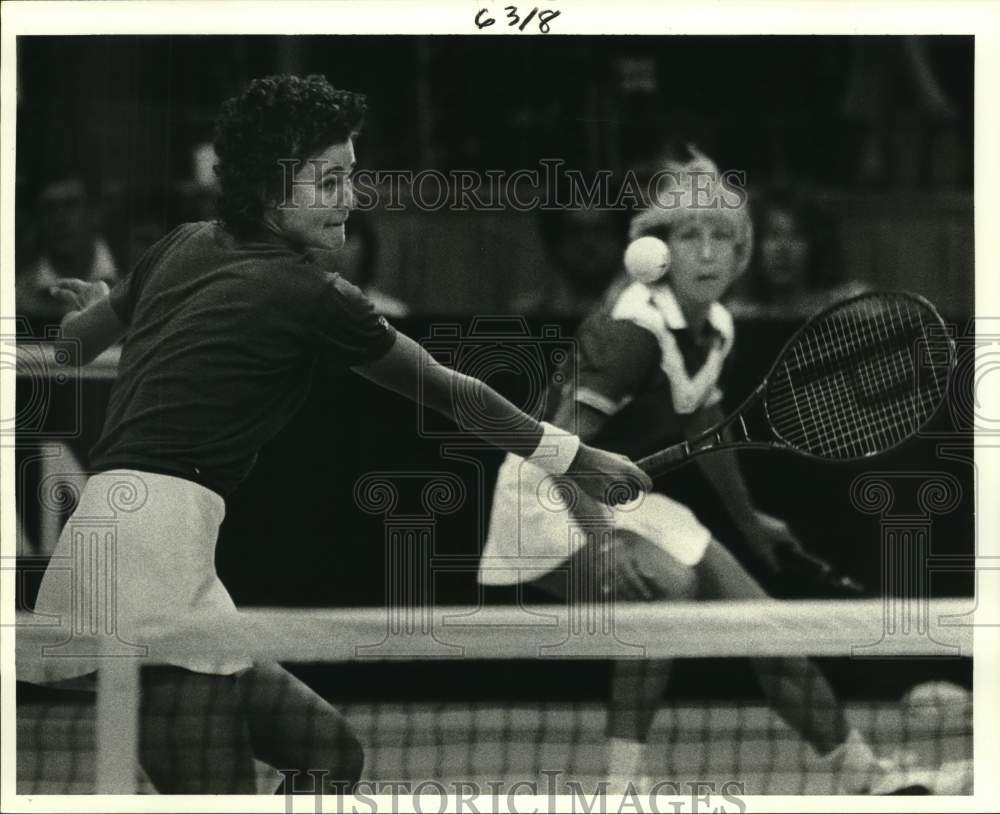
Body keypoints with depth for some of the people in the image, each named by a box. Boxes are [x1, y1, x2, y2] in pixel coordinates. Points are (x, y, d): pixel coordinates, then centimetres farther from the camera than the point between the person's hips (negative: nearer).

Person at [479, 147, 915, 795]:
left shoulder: (717, 327, 2)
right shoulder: (634, 327, -24)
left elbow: (705, 432, 19)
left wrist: (750, 522, 30)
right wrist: (602, 544, -44)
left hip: (621, 499, 8)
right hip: (555, 499, -8)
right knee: (668, 584, -33)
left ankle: (868, 777, 17)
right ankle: (621, 783, -28)